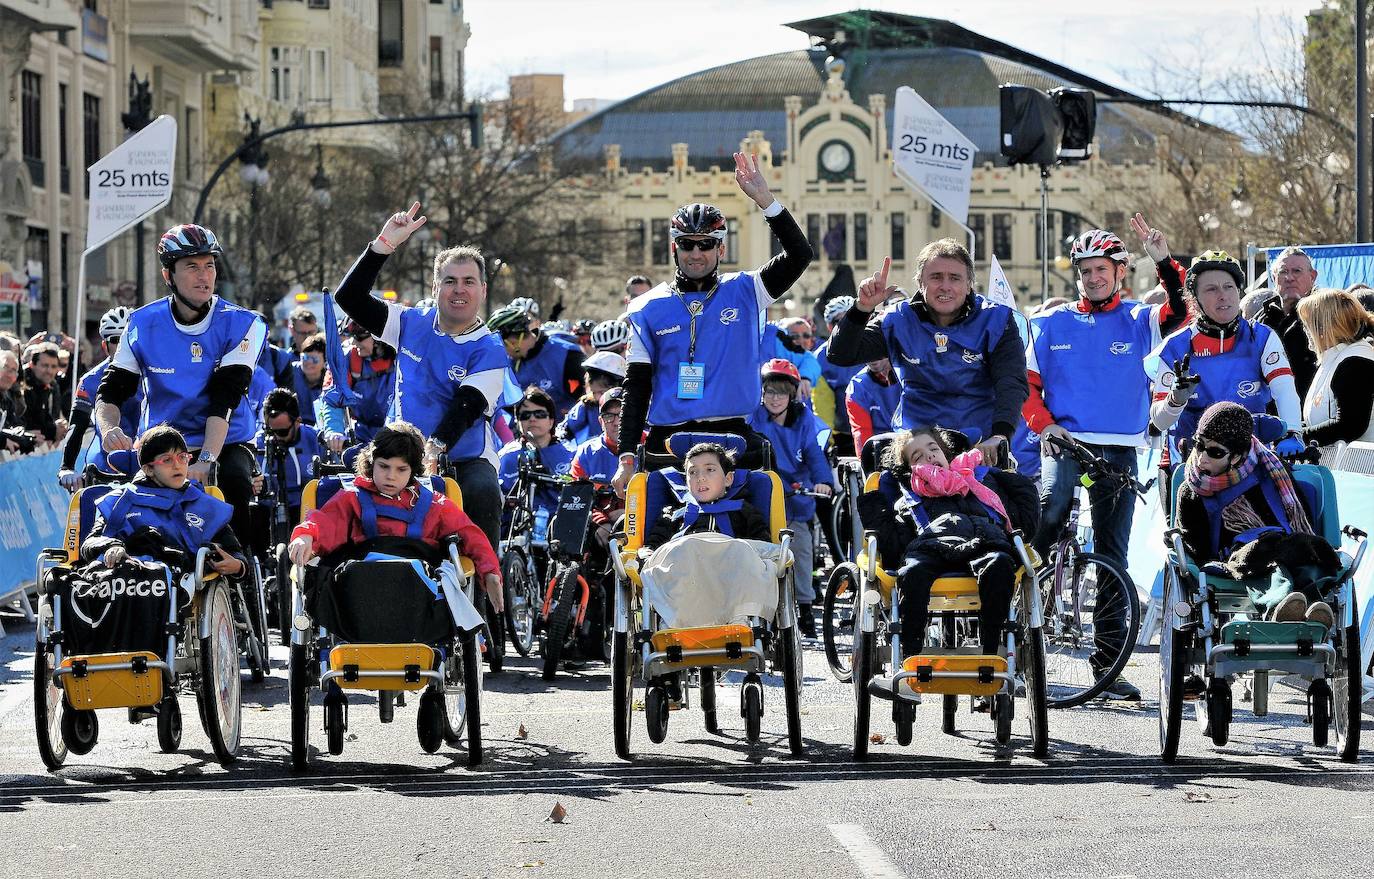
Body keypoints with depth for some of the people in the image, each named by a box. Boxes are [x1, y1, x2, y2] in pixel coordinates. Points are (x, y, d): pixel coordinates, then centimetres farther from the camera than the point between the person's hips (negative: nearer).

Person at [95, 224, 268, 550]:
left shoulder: (242, 325, -8)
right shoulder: (143, 324, -2)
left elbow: (223, 400, -19)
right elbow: (110, 393, -3)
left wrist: (205, 461, -31)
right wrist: (109, 429, -27)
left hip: (226, 443, -1)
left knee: (236, 483, -32)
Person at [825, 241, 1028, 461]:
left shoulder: (996, 321, 0)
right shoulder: (899, 321, 5)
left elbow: (1011, 384, -11)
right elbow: (841, 356, 3)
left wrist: (999, 436, -29)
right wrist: (862, 309, -15)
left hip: (981, 444, -1)